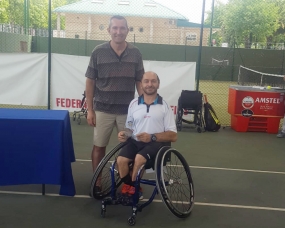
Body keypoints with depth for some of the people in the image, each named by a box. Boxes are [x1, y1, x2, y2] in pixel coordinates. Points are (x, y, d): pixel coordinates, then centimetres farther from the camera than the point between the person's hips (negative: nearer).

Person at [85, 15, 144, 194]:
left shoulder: (135, 53, -1)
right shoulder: (98, 52, -5)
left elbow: (140, 82, 5)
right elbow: (90, 81, -1)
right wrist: (90, 109, -3)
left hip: (128, 110, 1)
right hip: (103, 109, -1)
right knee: (99, 147, 8)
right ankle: (97, 183, 23)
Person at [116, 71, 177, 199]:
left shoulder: (165, 106, 2)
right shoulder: (133, 104, 11)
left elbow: (173, 136, -1)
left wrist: (152, 137, -16)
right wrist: (125, 134, -5)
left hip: (156, 143, -3)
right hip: (135, 142, 3)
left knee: (139, 158, -32)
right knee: (121, 160, -26)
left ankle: (130, 189, -6)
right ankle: (134, 189, -3)